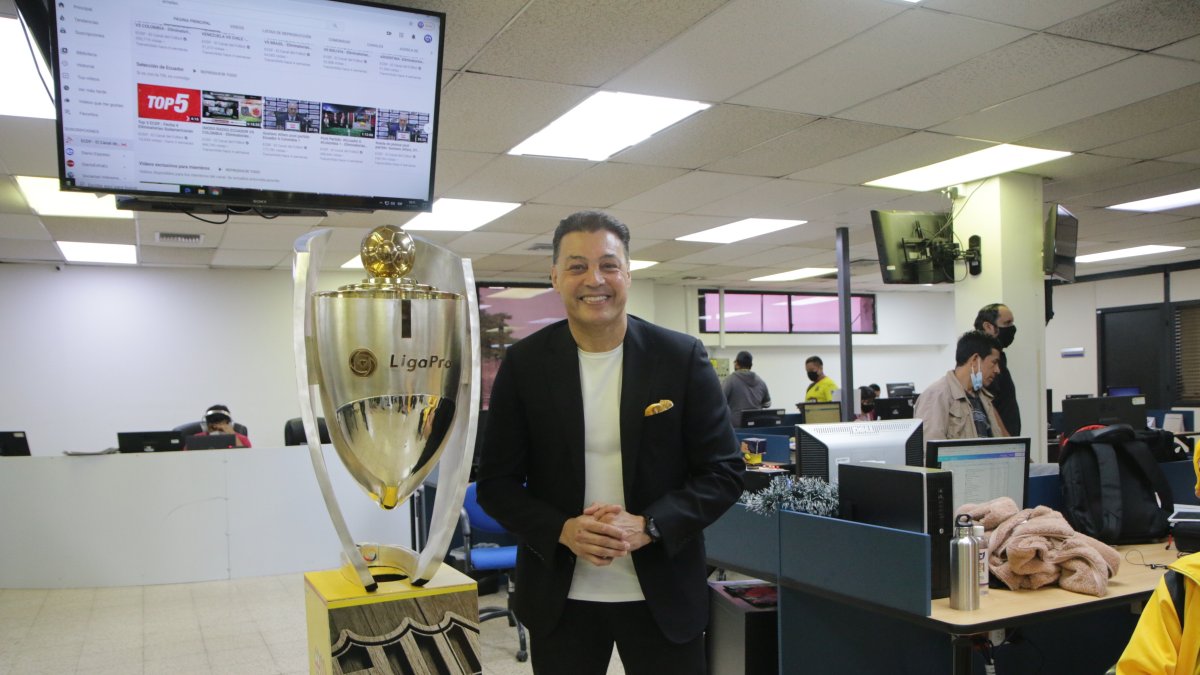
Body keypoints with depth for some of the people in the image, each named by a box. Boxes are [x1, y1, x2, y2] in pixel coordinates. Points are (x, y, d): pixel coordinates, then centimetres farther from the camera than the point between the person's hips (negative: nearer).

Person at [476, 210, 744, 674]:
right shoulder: (523, 365, -3)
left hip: (664, 595, 0)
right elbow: (496, 482, 0)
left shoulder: (682, 357, -6)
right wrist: (563, 531, -17)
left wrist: (647, 526, -17)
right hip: (559, 597, 1)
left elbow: (724, 471, -4)